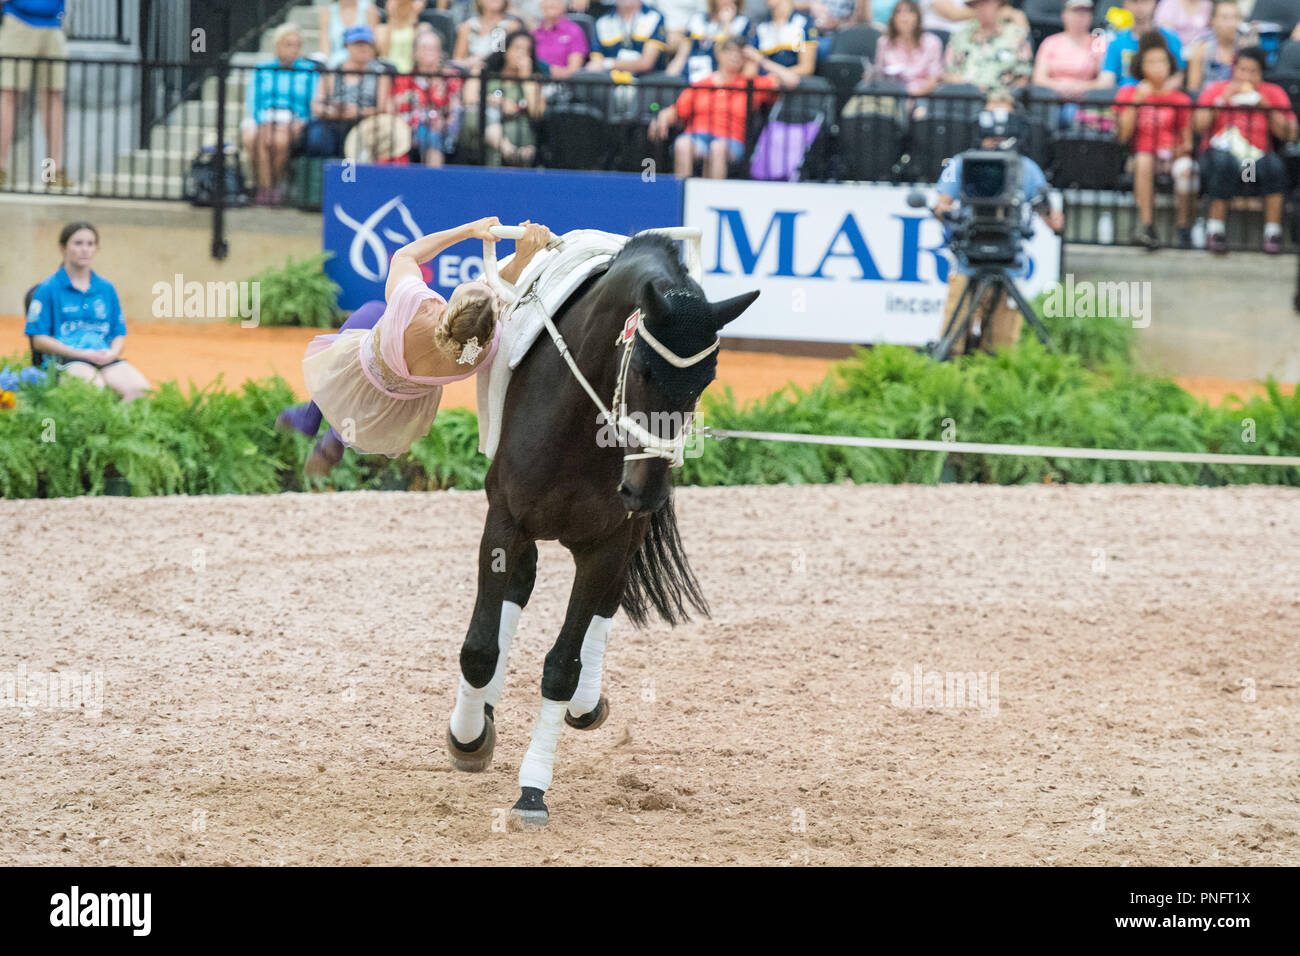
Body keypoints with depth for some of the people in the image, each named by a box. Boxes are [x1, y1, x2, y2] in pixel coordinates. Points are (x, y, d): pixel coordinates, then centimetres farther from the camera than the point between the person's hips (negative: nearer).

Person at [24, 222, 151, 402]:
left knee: (139, 389, -29)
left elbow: (119, 333, 22)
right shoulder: (48, 289, 7)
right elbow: (39, 340, 1)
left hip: (105, 359, 4)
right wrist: (81, 353, -10)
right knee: (98, 388, -38)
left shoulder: (106, 288, 21)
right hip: (65, 360, -4)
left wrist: (113, 352, -3)